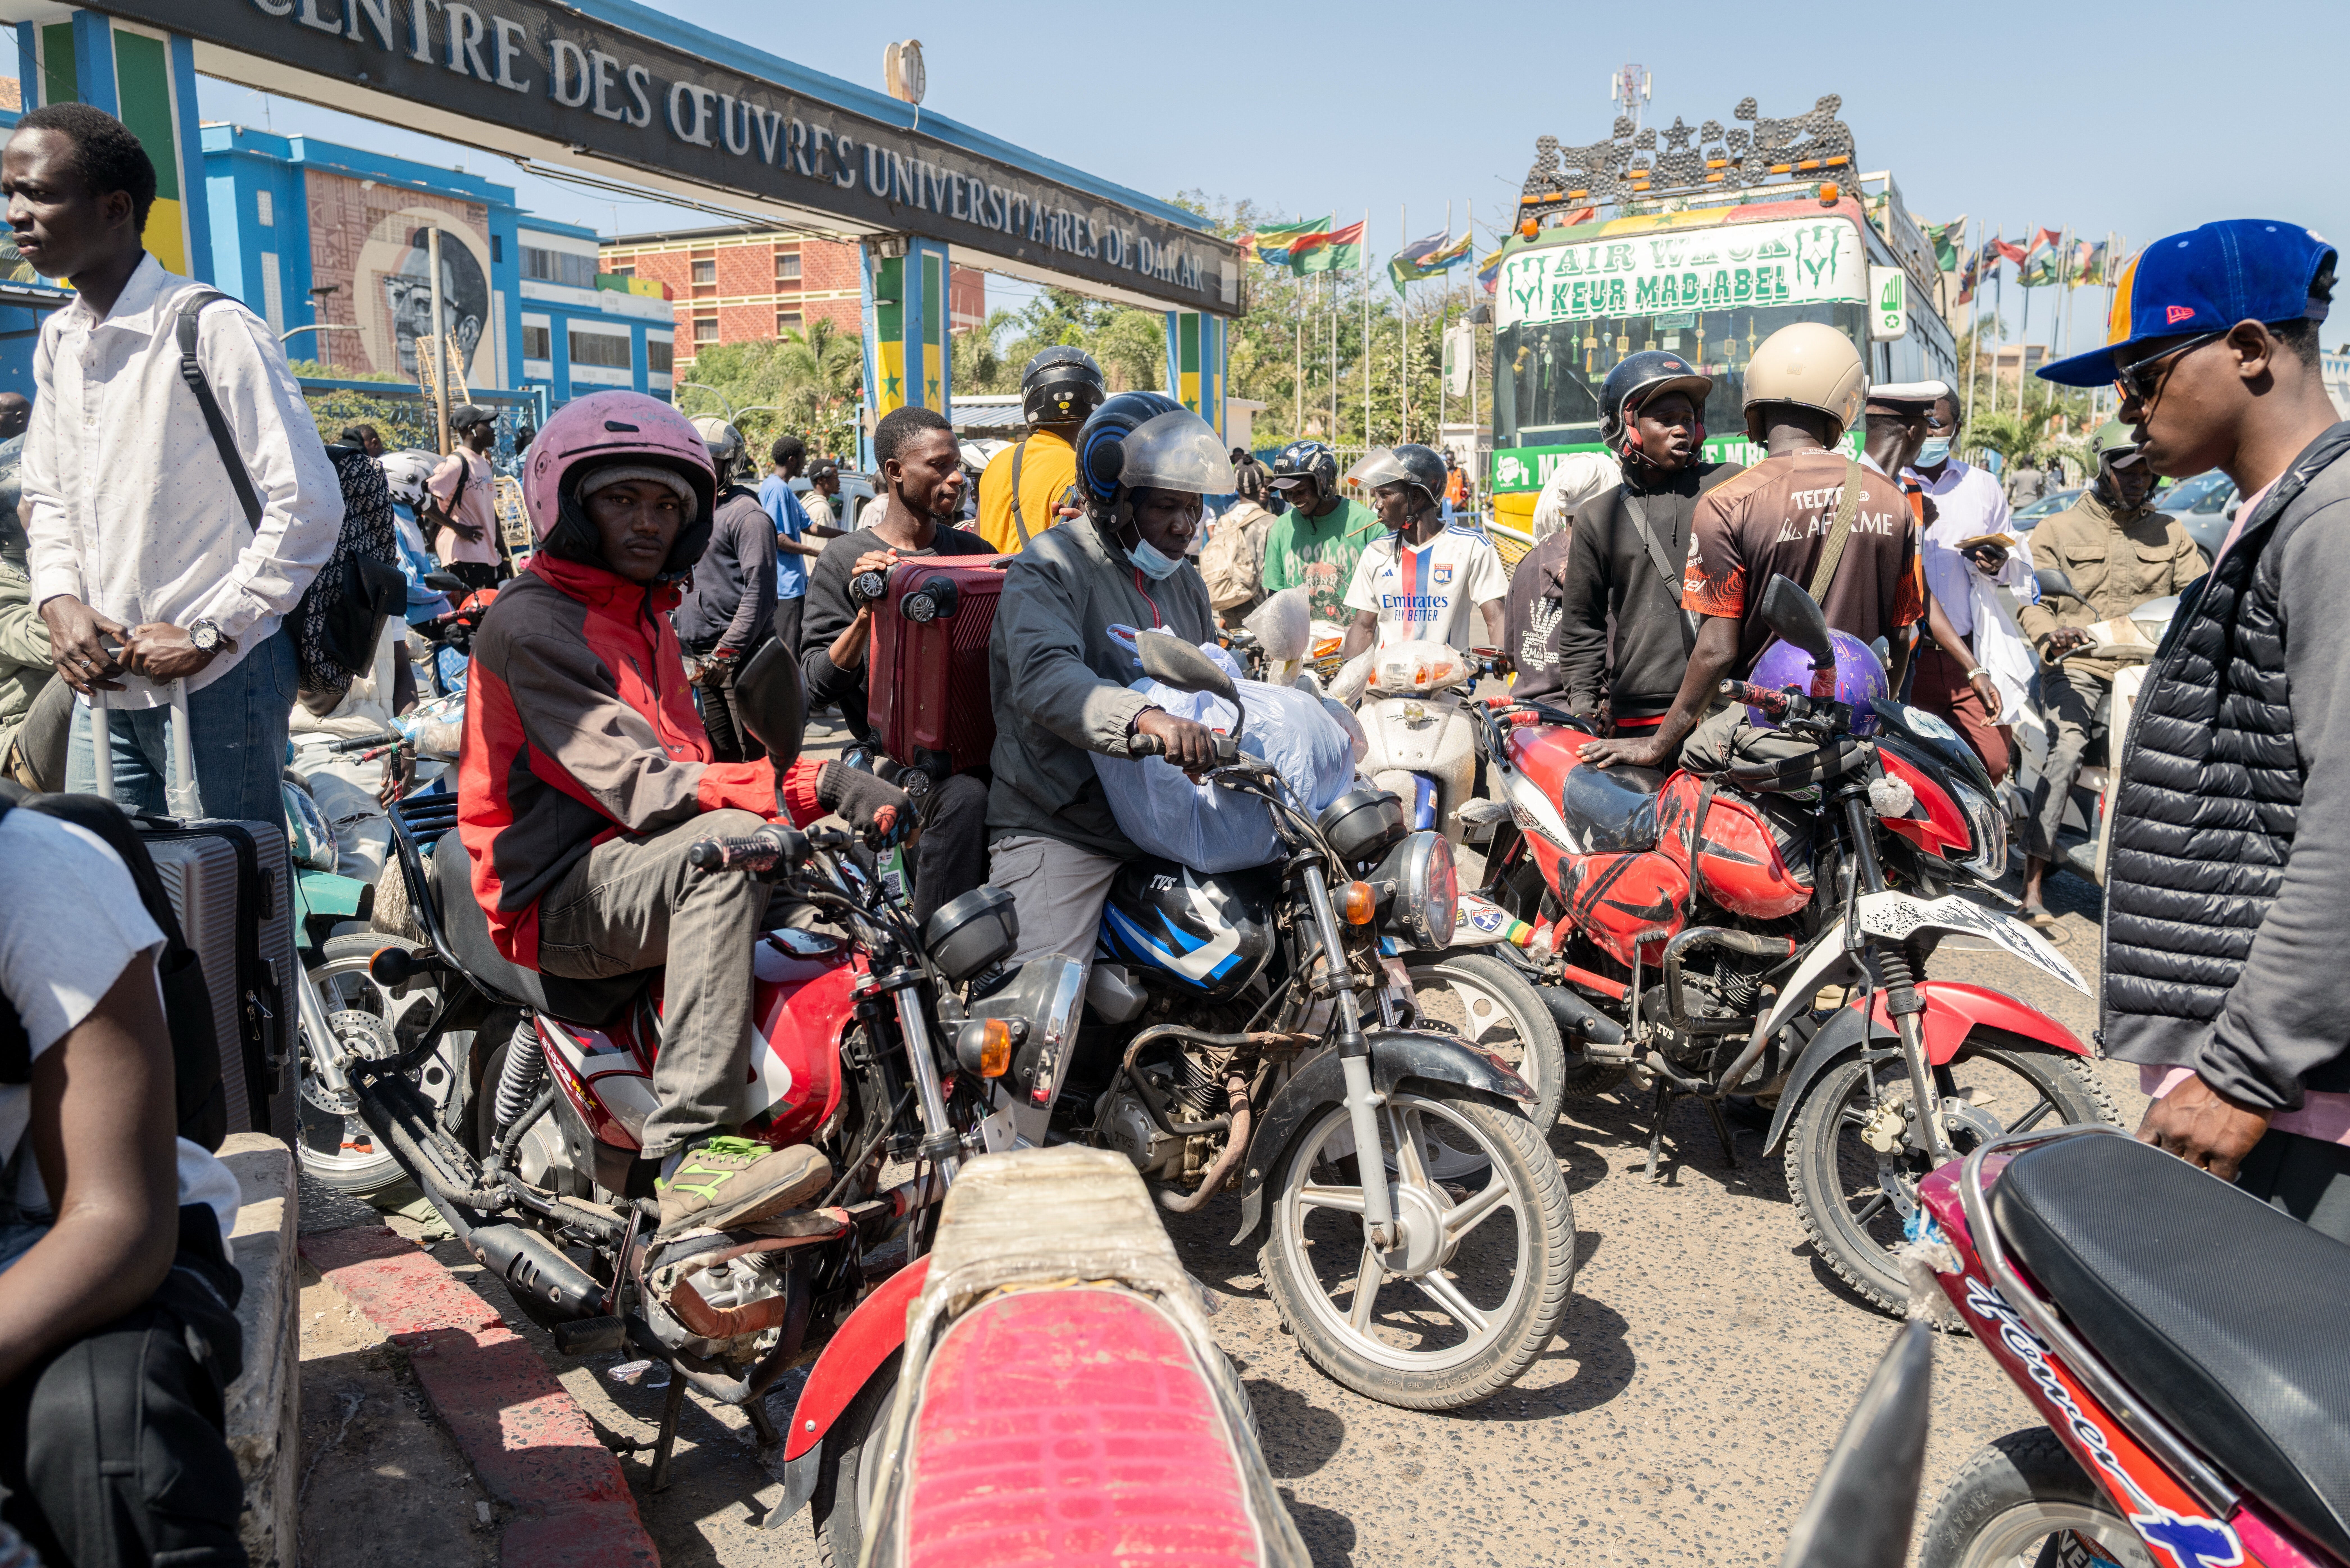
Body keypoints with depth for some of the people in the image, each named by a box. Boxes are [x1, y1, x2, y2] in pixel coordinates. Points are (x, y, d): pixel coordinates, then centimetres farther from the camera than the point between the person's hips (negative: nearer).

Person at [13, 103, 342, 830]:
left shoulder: (214, 330, -12)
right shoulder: (57, 341, 12)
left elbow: (309, 504, -17)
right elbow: (46, 496, 22)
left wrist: (208, 635, -14)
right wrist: (60, 600, 2)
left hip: (217, 680, -7)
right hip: (104, 685, 7)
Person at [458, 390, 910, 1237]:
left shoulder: (645, 617, 21)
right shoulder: (530, 624, -9)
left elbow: (687, 764, 14)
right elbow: (642, 787, -21)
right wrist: (807, 785, -30)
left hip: (642, 855, 9)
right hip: (556, 897, -8)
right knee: (725, 843, -35)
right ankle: (690, 1153, -40)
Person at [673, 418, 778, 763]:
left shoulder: (747, 515, -9)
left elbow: (759, 595, -16)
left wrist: (725, 655, -19)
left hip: (742, 657, -8)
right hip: (697, 660, 8)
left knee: (756, 755, -6)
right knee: (720, 754, 12)